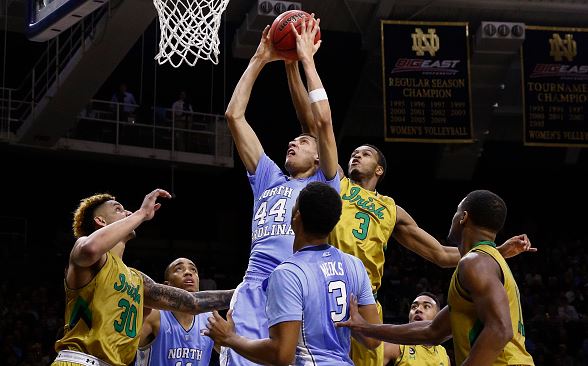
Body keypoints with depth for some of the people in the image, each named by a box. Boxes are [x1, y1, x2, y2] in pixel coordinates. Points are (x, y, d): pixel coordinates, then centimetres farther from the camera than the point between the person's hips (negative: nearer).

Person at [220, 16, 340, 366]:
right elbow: (235, 115, 25)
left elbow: (324, 120, 3)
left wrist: (307, 59, 9)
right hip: (255, 287, 3)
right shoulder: (269, 179, 27)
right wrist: (260, 59, 23)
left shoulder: (323, 185, 17)